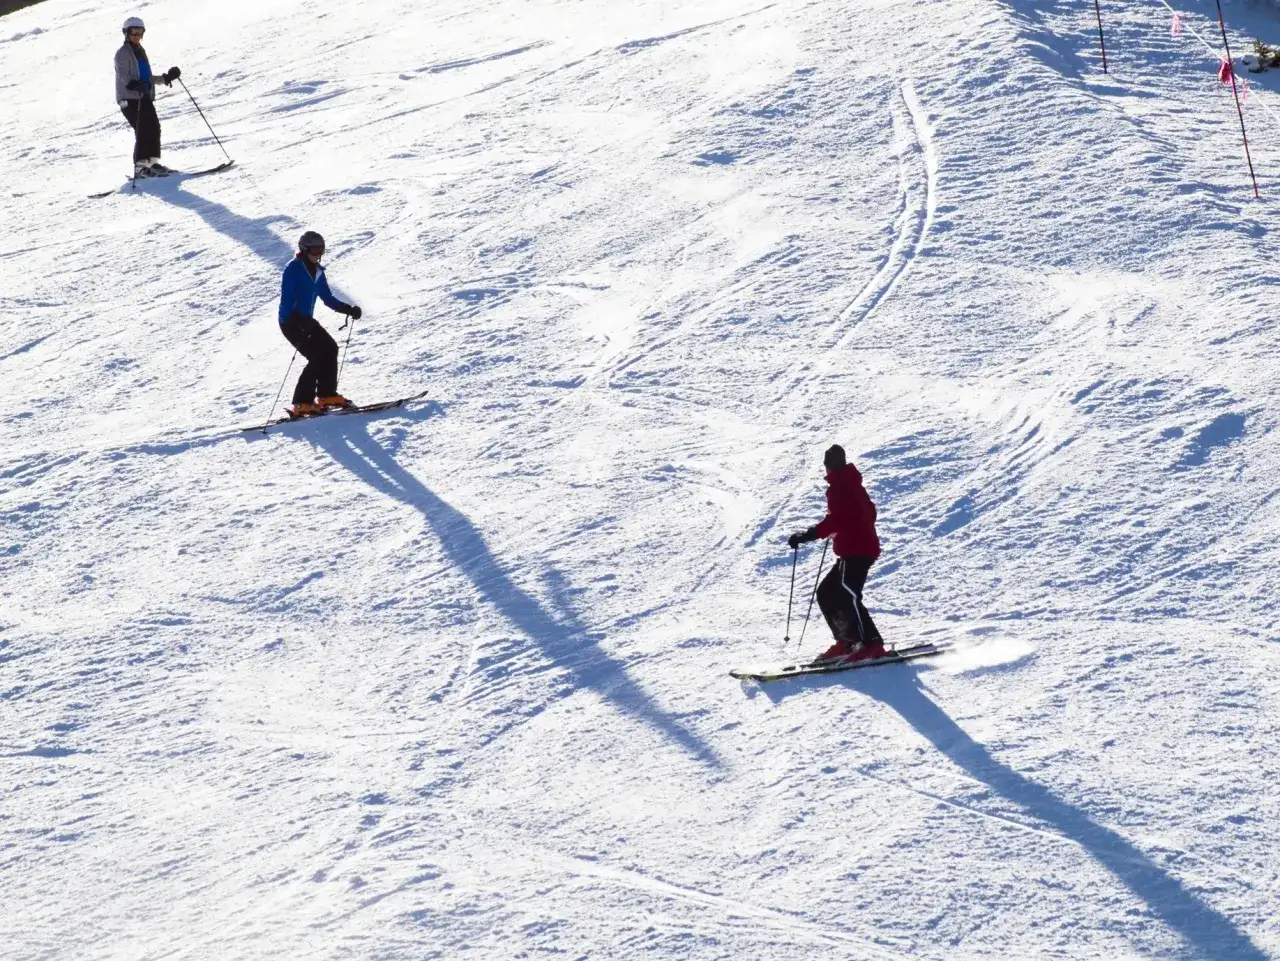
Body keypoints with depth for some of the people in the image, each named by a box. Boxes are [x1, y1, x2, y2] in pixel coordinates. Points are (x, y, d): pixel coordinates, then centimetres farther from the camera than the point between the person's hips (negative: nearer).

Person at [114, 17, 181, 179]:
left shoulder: (140, 51, 21)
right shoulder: (123, 53, -5)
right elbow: (123, 75, -18)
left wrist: (166, 78, 20)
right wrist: (132, 85, -38)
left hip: (144, 97, 8)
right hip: (129, 98, -8)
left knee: (154, 127, 1)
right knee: (143, 129, -15)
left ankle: (153, 161, 8)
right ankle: (140, 166, -15)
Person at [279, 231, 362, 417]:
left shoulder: (317, 271, 9)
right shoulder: (293, 269, -16)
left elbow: (328, 298, 15)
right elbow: (287, 300, -23)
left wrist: (348, 309, 1)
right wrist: (302, 321, -37)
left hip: (306, 321, 8)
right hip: (291, 322, -8)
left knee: (330, 349, 2)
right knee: (317, 357, -16)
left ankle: (327, 395, 10)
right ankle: (302, 404, -15)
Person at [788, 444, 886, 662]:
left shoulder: (838, 487, -11)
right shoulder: (853, 484, 17)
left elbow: (835, 519, -23)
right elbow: (870, 512, 26)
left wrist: (807, 536, -23)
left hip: (855, 551, -10)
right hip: (866, 547, 10)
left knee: (846, 595, -18)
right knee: (826, 594, 12)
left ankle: (872, 645, -26)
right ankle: (847, 642, 9)